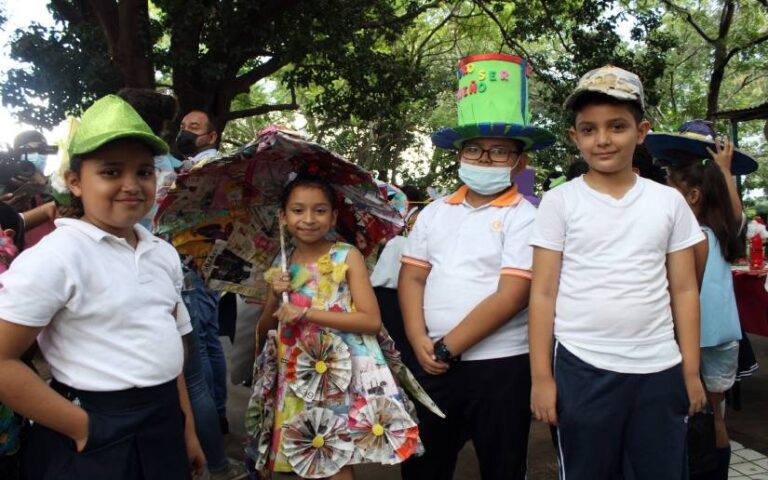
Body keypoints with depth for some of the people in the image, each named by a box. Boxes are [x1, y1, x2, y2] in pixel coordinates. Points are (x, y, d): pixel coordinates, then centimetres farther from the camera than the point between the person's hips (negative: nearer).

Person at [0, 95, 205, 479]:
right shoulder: (55, 256, -15)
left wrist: (187, 428, 14)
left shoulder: (164, 254, 5)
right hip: (96, 441, -6)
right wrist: (84, 428, -15)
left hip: (165, 423, 6)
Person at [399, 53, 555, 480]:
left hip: (501, 367, -4)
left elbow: (510, 297, -16)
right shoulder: (435, 213, 8)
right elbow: (412, 278, 6)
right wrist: (420, 342, -9)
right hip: (434, 364, 5)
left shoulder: (525, 218, -8)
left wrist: (447, 348, -13)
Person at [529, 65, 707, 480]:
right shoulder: (559, 202, -2)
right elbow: (542, 293, -2)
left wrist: (691, 371, 6)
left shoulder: (669, 201, 5)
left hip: (660, 370, 2)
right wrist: (541, 377, -5)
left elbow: (684, 291, 9)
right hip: (581, 368, -2)